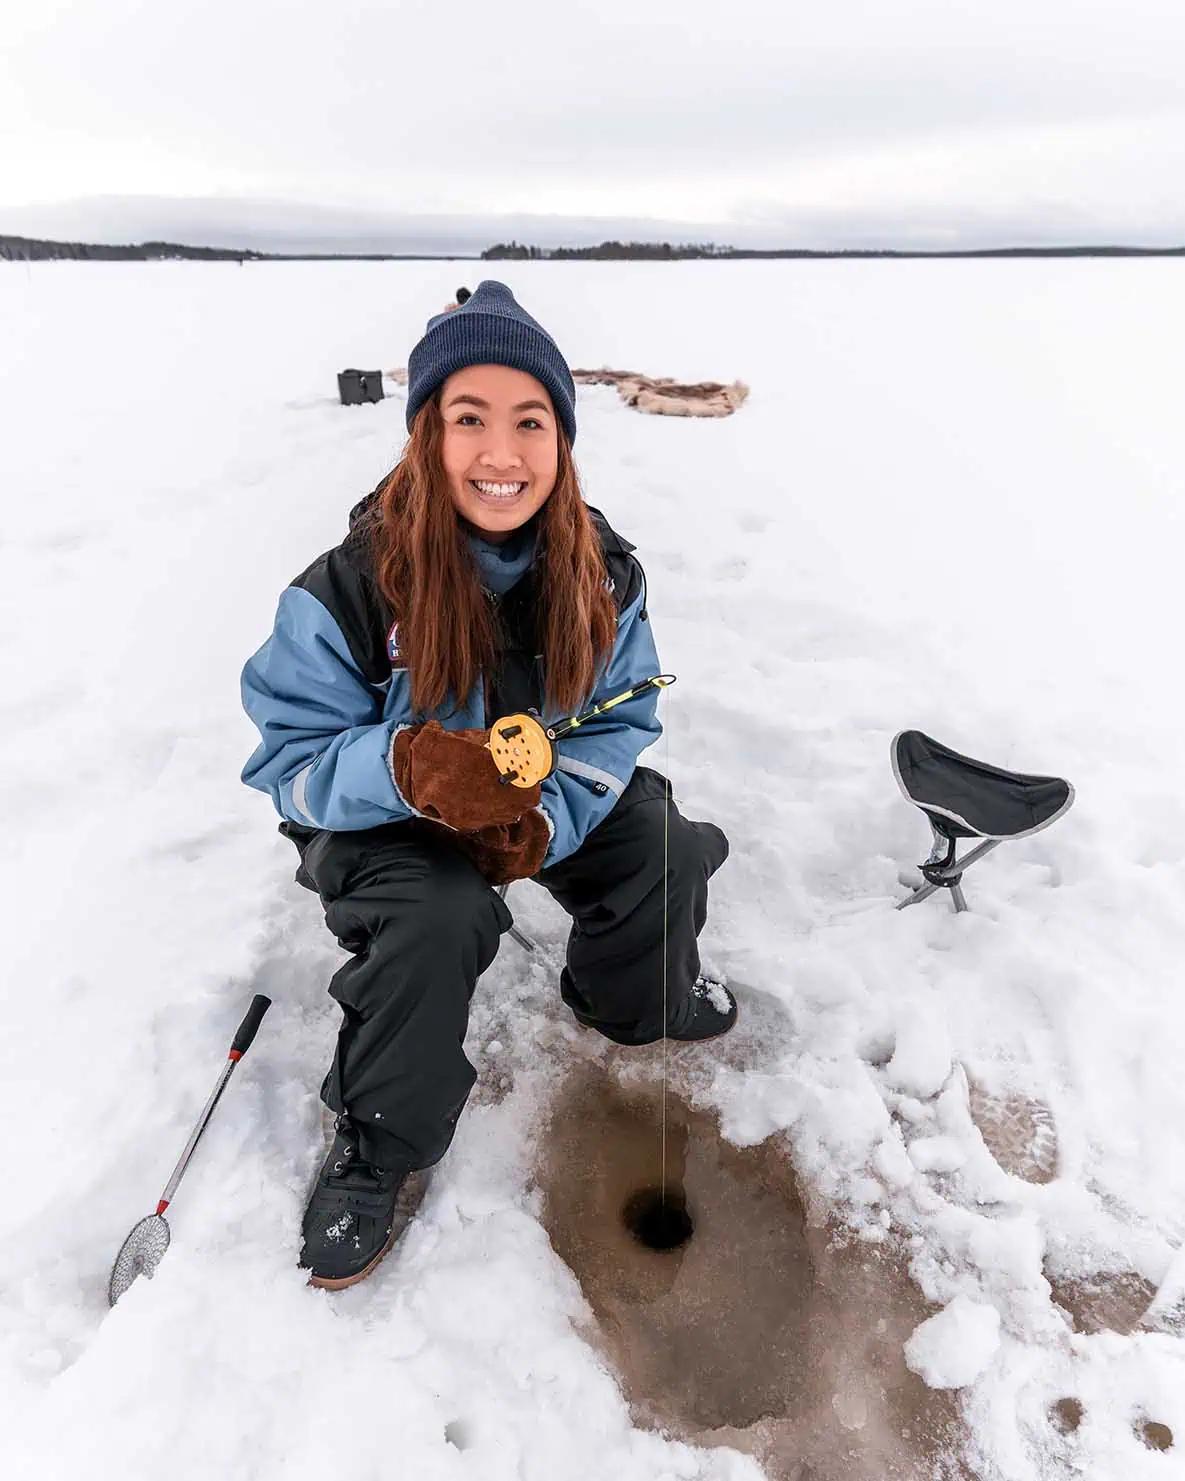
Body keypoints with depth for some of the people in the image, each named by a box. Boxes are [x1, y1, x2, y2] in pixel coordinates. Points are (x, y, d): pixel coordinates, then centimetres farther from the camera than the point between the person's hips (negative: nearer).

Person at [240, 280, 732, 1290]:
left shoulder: (603, 572, -12)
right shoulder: (352, 587, -23)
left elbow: (620, 723, -7)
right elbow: (293, 761, -18)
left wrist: (547, 818, -26)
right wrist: (408, 764, -40)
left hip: (553, 797, 4)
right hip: (385, 818, -3)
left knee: (668, 848, -15)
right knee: (440, 916, -32)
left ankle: (627, 999, 20)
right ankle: (374, 1145, -2)